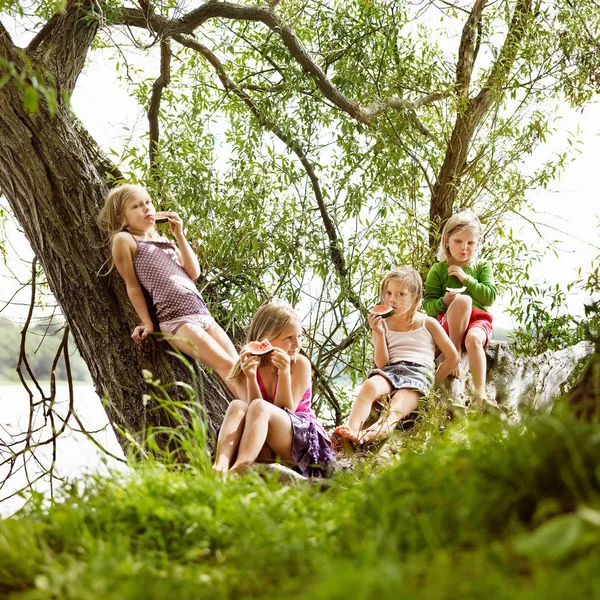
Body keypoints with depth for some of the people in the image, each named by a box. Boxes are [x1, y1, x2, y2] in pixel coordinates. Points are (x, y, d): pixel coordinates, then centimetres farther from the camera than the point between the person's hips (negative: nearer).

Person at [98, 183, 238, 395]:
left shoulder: (165, 241, 24)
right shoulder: (124, 239, 4)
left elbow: (194, 272, 13)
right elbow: (132, 285, 1)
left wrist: (179, 236, 9)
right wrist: (147, 323, -3)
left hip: (203, 313, 7)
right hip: (176, 320, -7)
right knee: (226, 365, -20)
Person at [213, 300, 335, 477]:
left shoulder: (300, 364, -4)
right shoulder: (247, 367, 1)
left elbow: (285, 411, -10)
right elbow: (253, 415, -10)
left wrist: (284, 372, -22)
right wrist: (251, 377, -23)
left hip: (304, 441, -2)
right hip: (266, 452, 3)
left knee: (260, 407, -29)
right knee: (238, 406, -25)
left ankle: (238, 469, -50)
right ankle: (220, 465, -48)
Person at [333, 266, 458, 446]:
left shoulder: (428, 323, 15)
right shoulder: (383, 324, 18)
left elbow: (452, 358, 15)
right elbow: (381, 364, 6)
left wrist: (433, 381, 9)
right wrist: (378, 334, -6)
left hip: (419, 372, -2)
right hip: (390, 370, 2)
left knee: (396, 410, -35)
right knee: (369, 386, -36)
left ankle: (374, 433, -66)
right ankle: (351, 429, -58)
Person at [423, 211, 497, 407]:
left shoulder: (483, 267, 14)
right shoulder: (438, 269, 9)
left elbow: (490, 297, 0)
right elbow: (428, 305, 2)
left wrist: (466, 278, -7)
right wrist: (444, 301, -19)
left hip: (479, 320, 1)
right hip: (449, 322, -1)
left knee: (474, 339, -38)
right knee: (463, 299, -36)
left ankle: (479, 394, -41)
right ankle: (454, 350, -25)